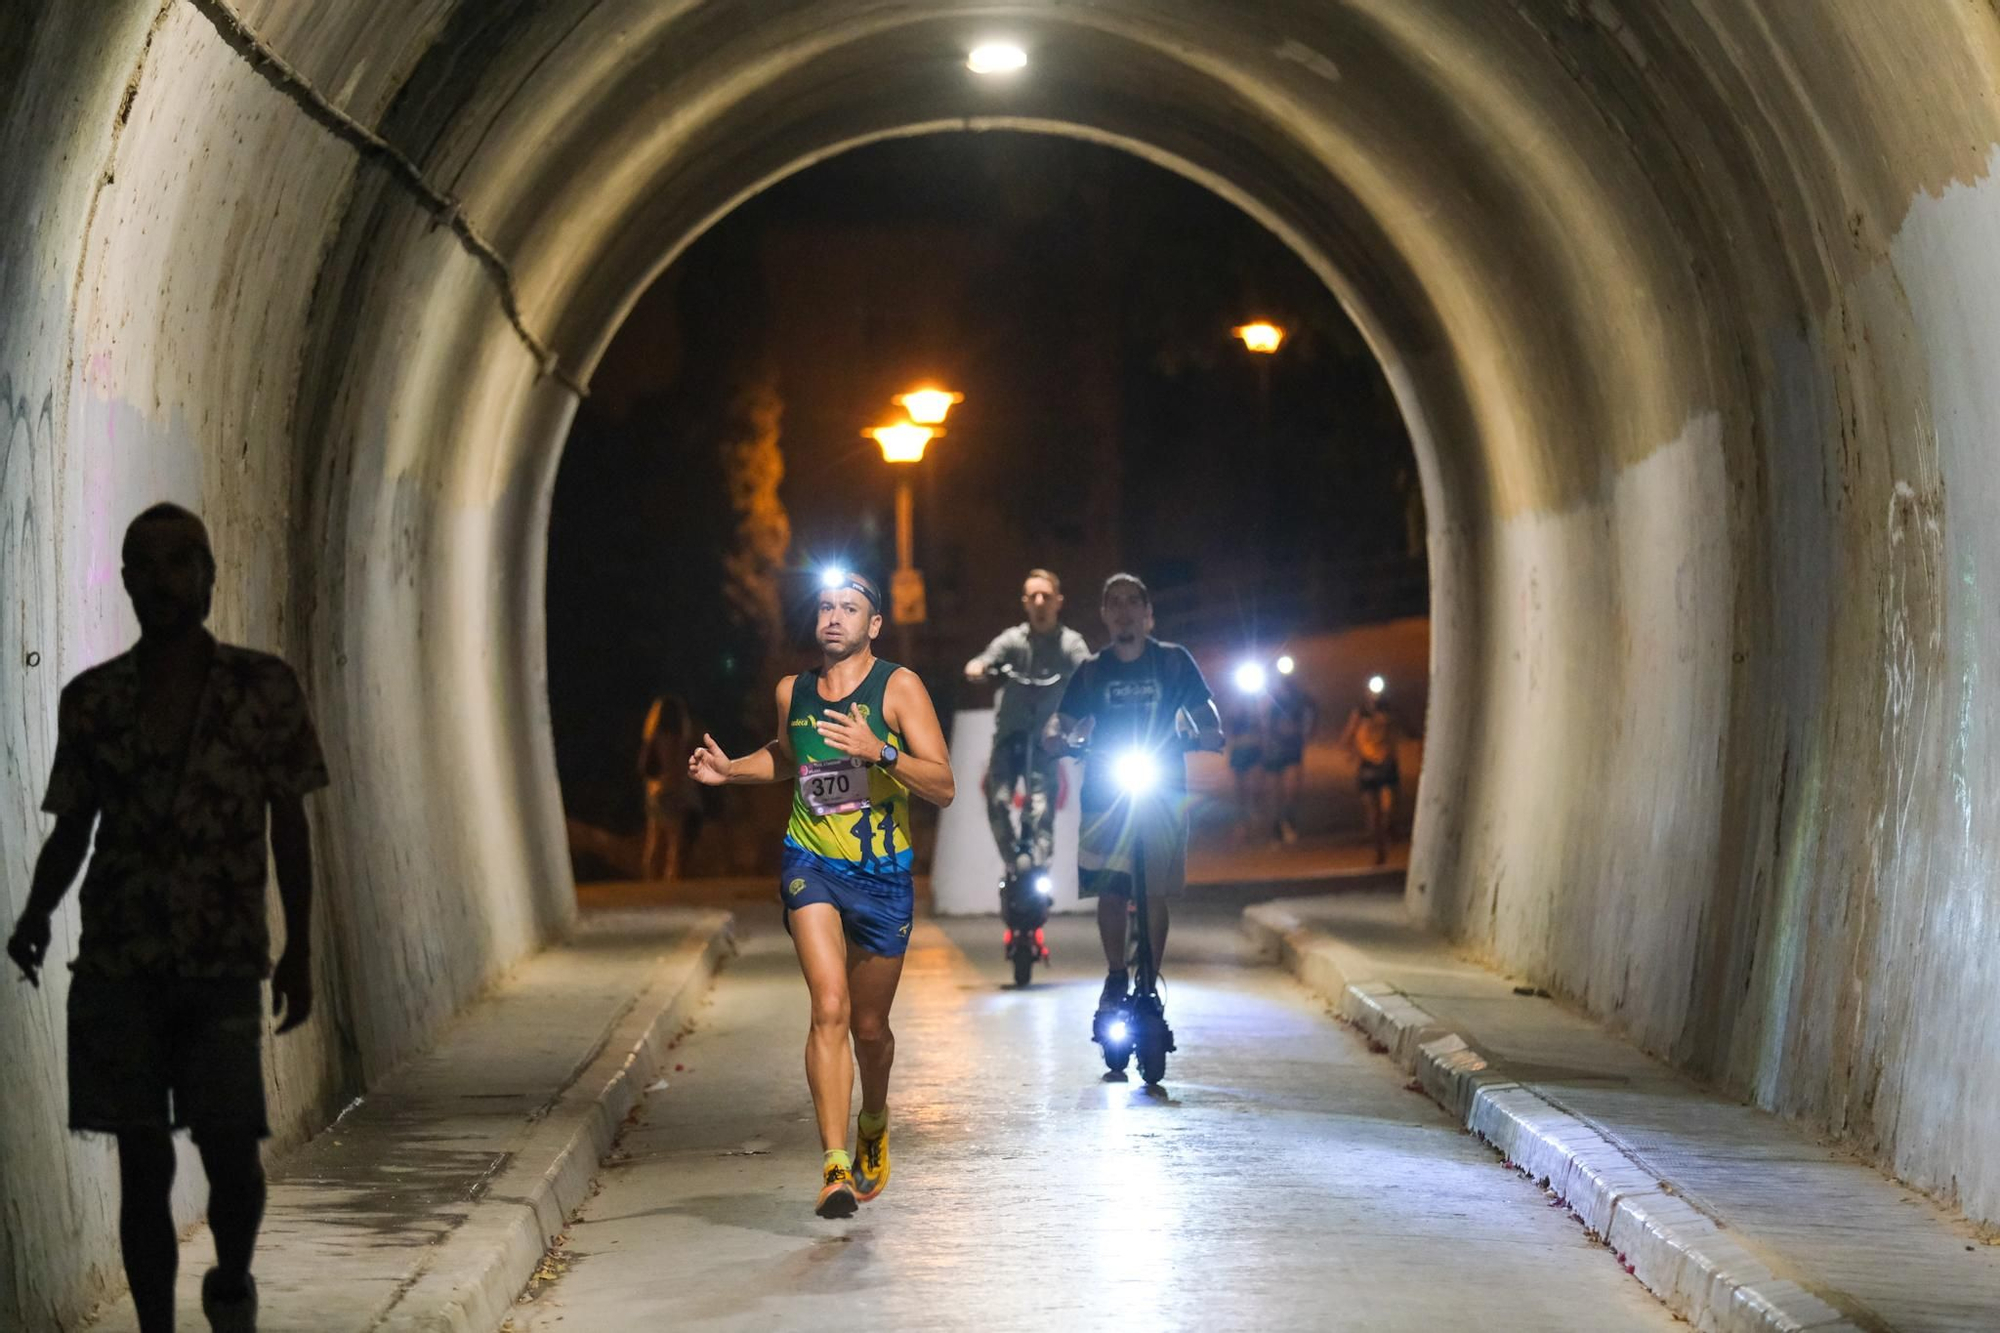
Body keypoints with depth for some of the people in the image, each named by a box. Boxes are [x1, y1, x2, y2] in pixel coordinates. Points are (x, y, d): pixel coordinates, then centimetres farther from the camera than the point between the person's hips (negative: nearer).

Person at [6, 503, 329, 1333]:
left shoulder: (265, 688, 1)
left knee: (231, 1151, -6)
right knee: (143, 1163, 2)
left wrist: (299, 951, 2)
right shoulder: (90, 699, 5)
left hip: (224, 962, -1)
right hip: (117, 964, 1)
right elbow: (71, 827, 10)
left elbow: (289, 826, 4)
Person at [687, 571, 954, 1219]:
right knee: (830, 1008, -19)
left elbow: (943, 786, -13)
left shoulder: (898, 687, -6)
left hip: (883, 874, -1)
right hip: (811, 865, 1)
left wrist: (878, 751, -28)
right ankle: (836, 1167, -22)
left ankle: (873, 1124, 43)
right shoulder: (793, 692, 5)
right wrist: (729, 769, 11)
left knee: (869, 1026, 11)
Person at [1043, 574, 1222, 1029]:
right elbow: (1063, 720, 5)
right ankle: (1115, 979, 12)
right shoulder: (1092, 671, 9)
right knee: (1109, 892, -5)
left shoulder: (1173, 661, 4)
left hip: (1163, 792, -1)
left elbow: (1203, 712, 6)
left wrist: (1210, 733, -16)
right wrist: (1054, 735, -18)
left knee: (1154, 894, -4)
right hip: (1105, 795, 1)